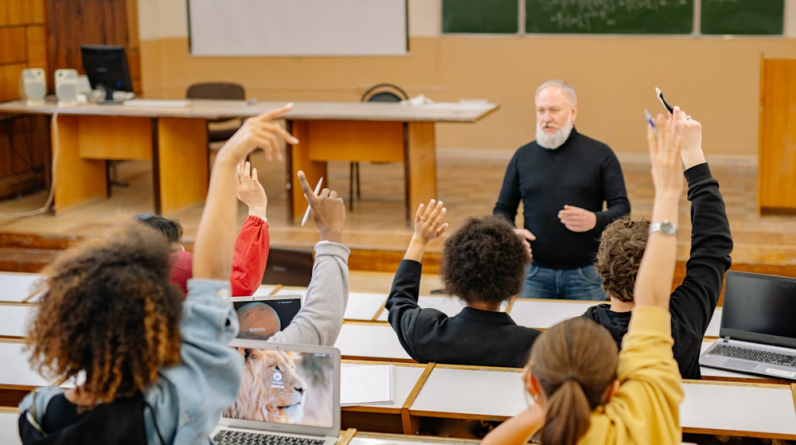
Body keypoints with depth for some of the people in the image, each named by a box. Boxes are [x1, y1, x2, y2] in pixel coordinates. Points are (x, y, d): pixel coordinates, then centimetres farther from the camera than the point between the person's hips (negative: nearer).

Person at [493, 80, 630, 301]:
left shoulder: (600, 154, 3)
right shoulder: (523, 156, 9)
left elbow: (622, 208, 1)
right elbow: (503, 208, 15)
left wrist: (595, 220, -20)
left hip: (586, 274, -1)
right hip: (535, 273, 2)